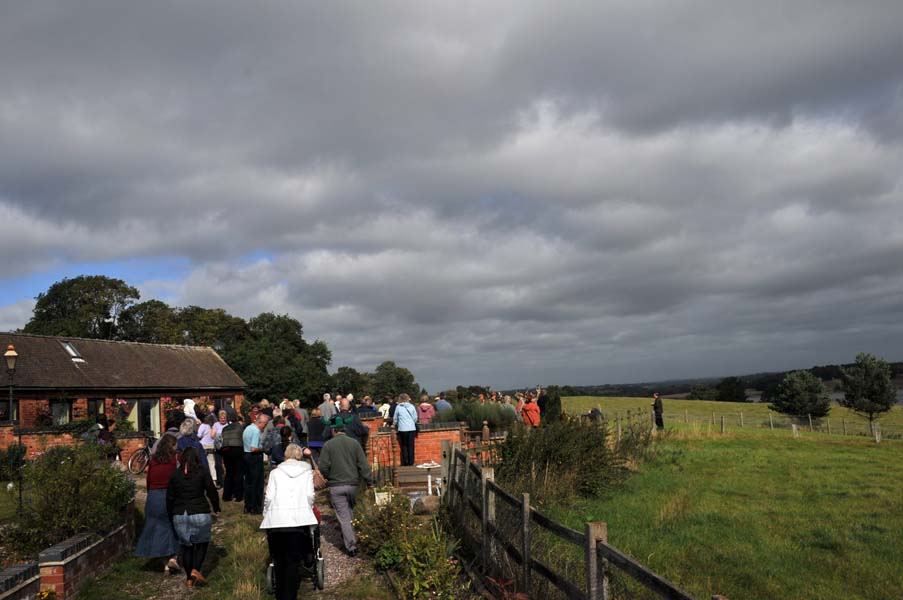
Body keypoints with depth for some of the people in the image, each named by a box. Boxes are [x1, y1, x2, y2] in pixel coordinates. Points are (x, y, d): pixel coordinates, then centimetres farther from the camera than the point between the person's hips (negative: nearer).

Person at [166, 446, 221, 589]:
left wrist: (171, 516, 19)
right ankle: (196, 570, -7)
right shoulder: (202, 471, -5)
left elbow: (169, 497, 8)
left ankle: (189, 578, 16)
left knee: (186, 546, 13)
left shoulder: (175, 474, 4)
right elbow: (211, 491, -3)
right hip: (200, 513, -3)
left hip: (179, 514, 3)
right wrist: (216, 508, 10)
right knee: (202, 542, 12)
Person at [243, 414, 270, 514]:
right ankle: (255, 508, 4)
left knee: (248, 482, 15)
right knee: (257, 483, 0)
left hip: (246, 456, 9)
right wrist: (262, 449, -9)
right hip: (255, 457, -9)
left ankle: (247, 507, 21)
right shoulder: (256, 431, -19)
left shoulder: (247, 428, 11)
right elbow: (253, 448, -26)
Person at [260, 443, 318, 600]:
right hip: (298, 520, -1)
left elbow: (268, 497, 2)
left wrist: (266, 515, 15)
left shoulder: (275, 472, 10)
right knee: (293, 561, 7)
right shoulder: (307, 472, 11)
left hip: (276, 521, 1)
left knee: (279, 561, 10)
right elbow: (310, 495, 2)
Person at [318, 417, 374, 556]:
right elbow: (363, 465, -3)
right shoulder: (354, 443, -1)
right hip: (352, 484, 3)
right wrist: (369, 481, 5)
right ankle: (350, 536, 34)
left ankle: (351, 545, -5)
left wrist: (328, 477, 13)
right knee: (350, 511, 24)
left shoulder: (328, 445, -7)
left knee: (343, 516, 0)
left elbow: (323, 467, -7)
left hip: (336, 486, -2)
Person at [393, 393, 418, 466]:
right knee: (411, 446, 6)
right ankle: (411, 462, 7)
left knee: (404, 446, 5)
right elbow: (415, 418, 9)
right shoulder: (412, 407, 3)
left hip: (402, 429, -2)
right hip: (412, 428, 2)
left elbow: (395, 419, 5)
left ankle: (405, 462, 3)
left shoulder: (398, 407, -2)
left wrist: (396, 427, 22)